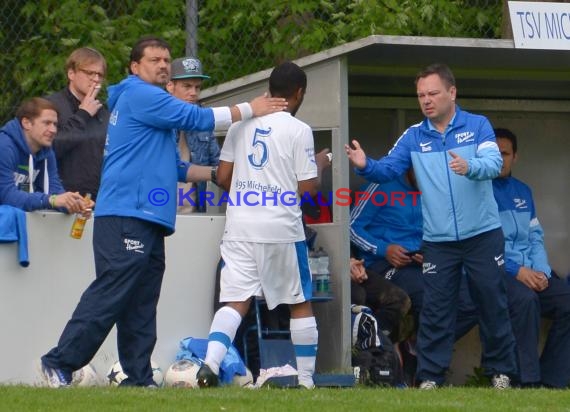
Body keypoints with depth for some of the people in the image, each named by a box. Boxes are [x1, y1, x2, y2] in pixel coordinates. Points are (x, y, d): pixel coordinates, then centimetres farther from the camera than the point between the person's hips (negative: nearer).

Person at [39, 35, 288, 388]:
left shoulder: (154, 105, 26)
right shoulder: (139, 95, -5)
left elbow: (174, 168, 32)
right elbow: (197, 118, -8)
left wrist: (215, 173, 23)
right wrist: (250, 109, -2)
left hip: (148, 220, 10)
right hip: (126, 216, -10)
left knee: (141, 306, 7)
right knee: (110, 295, -15)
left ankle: (139, 378, 6)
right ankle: (60, 364, -15)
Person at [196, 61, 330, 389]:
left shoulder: (242, 124, 8)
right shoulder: (298, 130, -5)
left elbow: (223, 177, 8)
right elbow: (307, 188, -6)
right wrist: (319, 165, 14)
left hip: (240, 226, 3)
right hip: (281, 227, -3)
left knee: (236, 301, -1)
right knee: (301, 303, 12)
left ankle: (210, 364, -22)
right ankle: (306, 378, 15)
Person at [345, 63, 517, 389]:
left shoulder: (478, 126, -2)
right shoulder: (413, 137, 5)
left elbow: (494, 163, -17)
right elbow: (388, 169, -3)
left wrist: (469, 167, -38)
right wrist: (365, 166, -24)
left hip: (483, 236, -1)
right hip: (438, 241, 2)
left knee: (493, 304, 5)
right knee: (436, 310, 0)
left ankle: (501, 372, 16)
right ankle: (430, 377, 3)